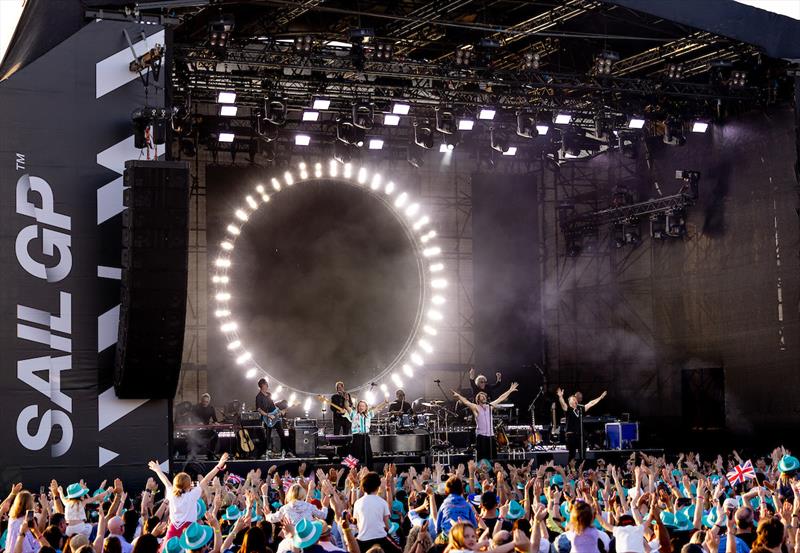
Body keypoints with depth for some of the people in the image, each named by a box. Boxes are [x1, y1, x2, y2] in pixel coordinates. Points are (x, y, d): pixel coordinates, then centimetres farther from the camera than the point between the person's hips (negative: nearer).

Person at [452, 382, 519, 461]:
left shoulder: (490, 406, 15)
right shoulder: (476, 408, 0)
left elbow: (500, 398, 22)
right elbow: (466, 402, -15)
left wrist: (510, 391, 26)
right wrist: (458, 396, -31)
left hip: (491, 435, 5)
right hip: (481, 435, -5)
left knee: (492, 457, 3)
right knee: (482, 457, -9)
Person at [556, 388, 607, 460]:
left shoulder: (580, 409, 13)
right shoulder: (568, 409, -2)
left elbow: (591, 403, 20)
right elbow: (563, 404, -21)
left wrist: (600, 397, 24)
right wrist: (560, 397, -41)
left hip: (580, 435, 5)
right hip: (571, 435, -5)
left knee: (582, 455, 7)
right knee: (571, 455, -3)